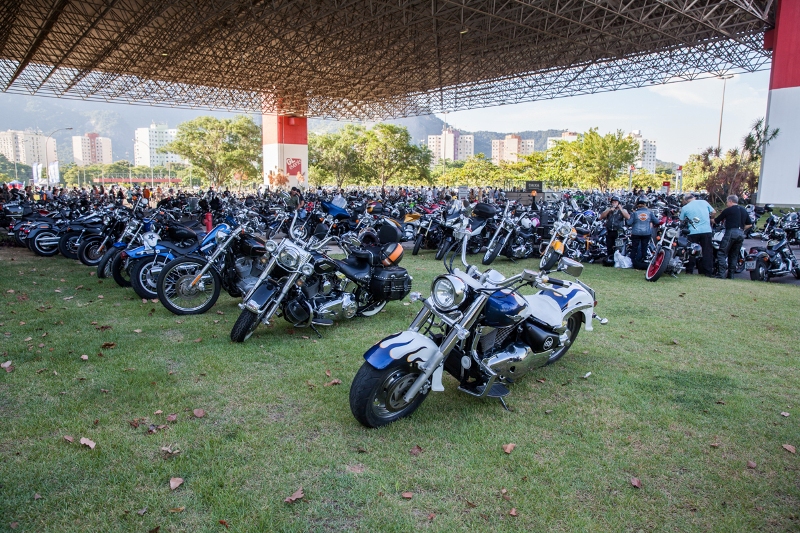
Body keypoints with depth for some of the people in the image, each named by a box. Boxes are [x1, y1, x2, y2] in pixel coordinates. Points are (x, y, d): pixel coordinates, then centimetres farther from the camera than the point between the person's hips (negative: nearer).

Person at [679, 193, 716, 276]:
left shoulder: (685, 208, 2)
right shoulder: (704, 202, 6)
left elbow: (681, 221, 8)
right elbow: (713, 212, 12)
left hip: (693, 232, -1)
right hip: (706, 231, 1)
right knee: (707, 251, 6)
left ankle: (689, 270, 12)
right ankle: (708, 272, 7)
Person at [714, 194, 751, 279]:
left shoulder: (728, 210, 2)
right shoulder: (744, 210, 19)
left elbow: (716, 220, 8)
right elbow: (749, 224, 19)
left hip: (731, 232, -6)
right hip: (741, 234, 7)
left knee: (722, 253, -7)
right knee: (734, 255, 12)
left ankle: (721, 273, -18)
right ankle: (731, 274, 9)